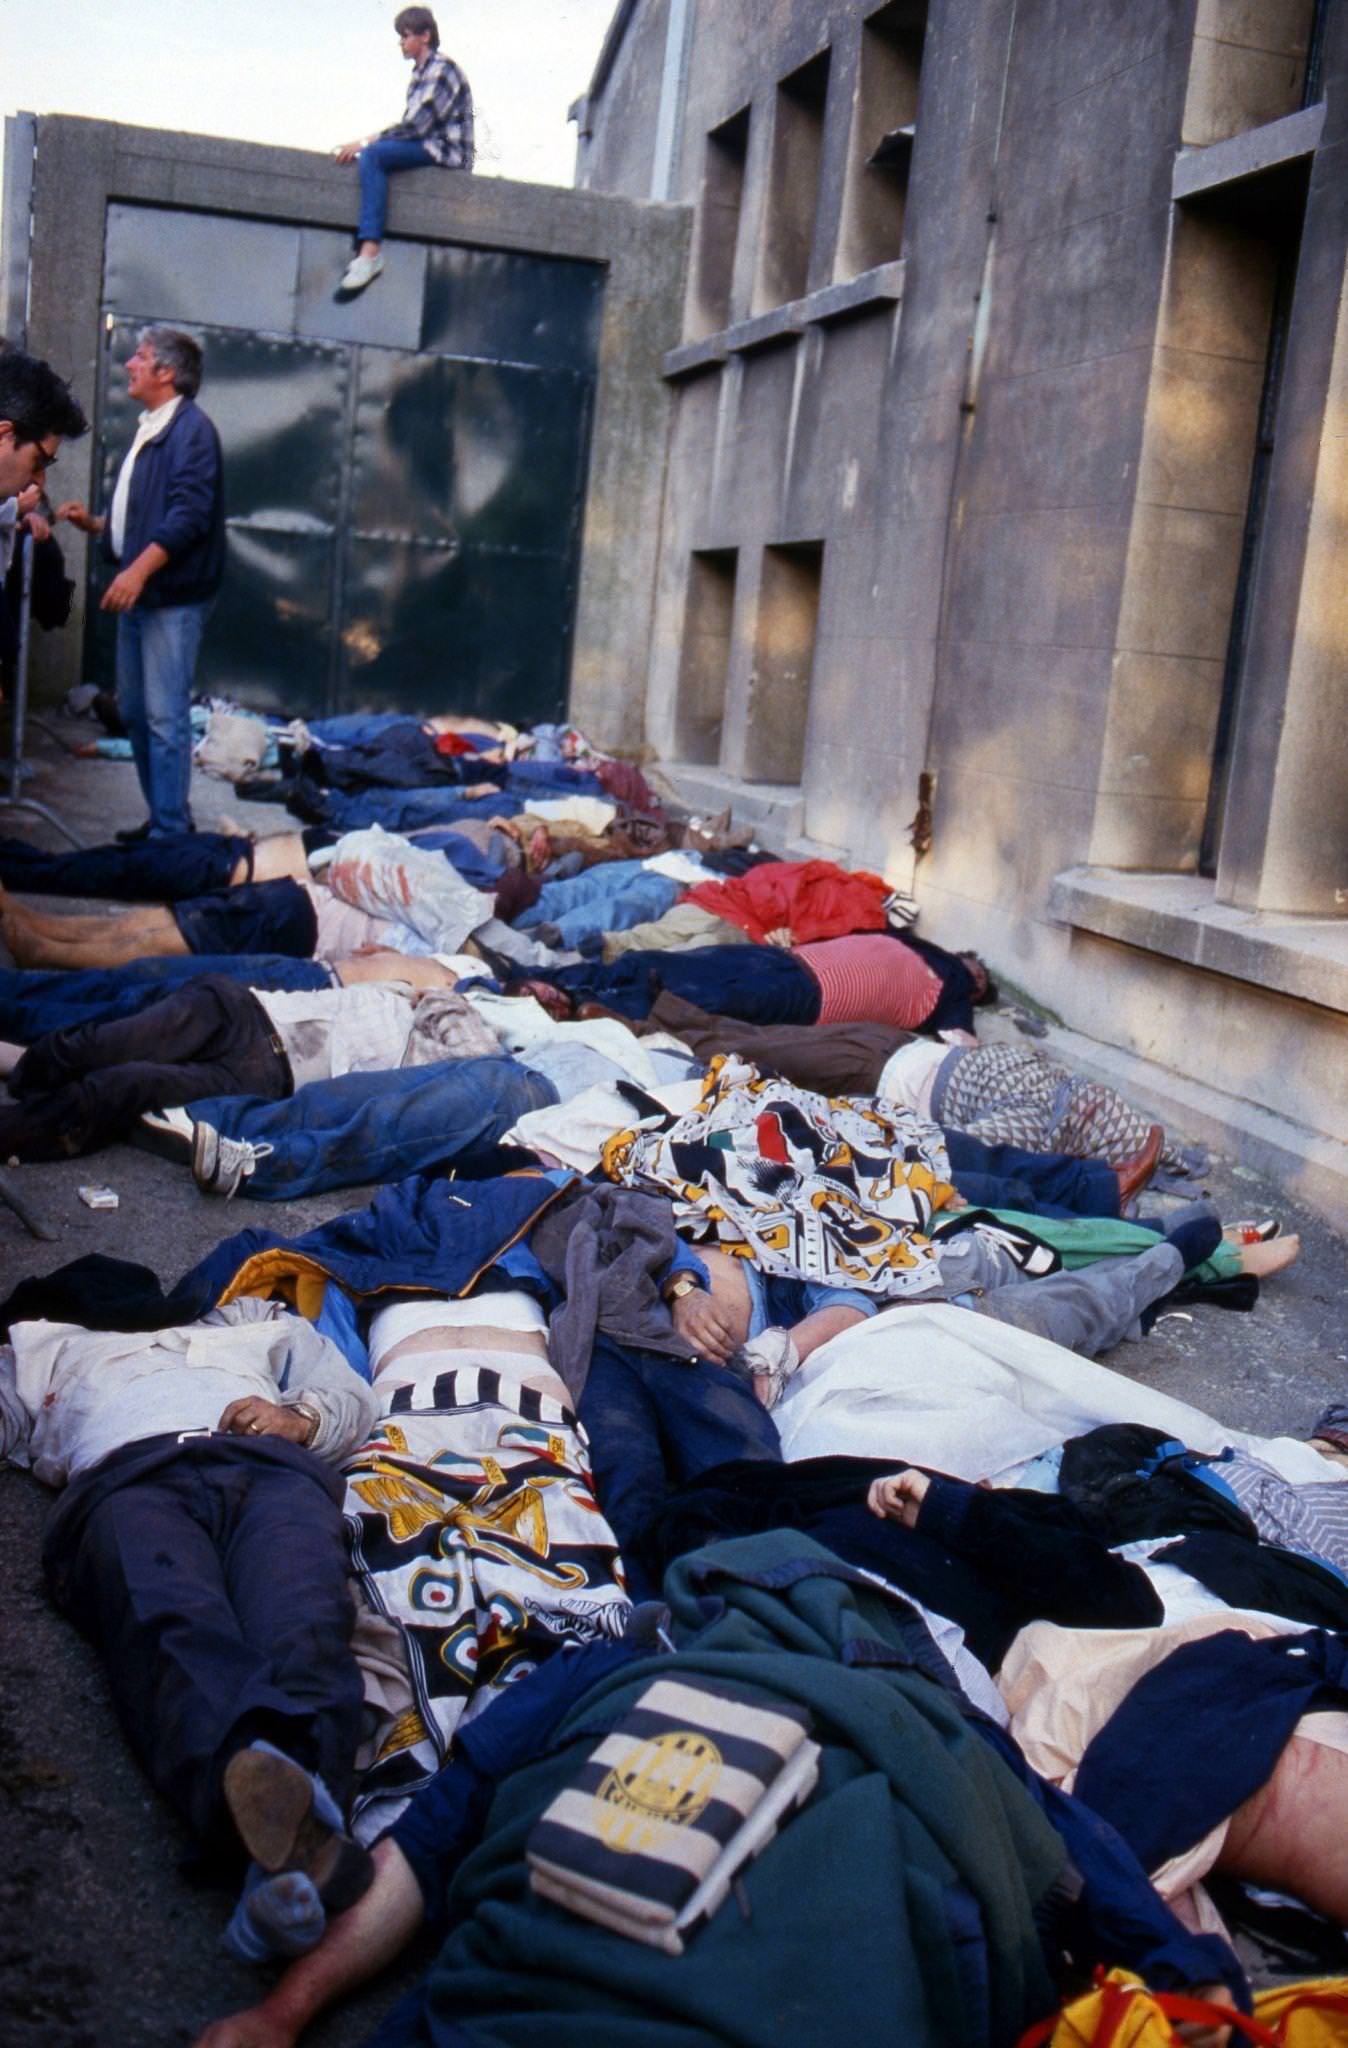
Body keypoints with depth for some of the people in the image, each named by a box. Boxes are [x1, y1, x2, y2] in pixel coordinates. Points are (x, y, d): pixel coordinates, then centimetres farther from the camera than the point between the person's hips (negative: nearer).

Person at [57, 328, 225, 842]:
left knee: (164, 717, -9)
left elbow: (188, 514, -20)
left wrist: (138, 570, -25)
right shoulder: (149, 429, 19)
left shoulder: (191, 429, -11)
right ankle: (161, 815, 23)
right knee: (135, 711, 13)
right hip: (137, 593, 10)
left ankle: (170, 832, -4)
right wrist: (93, 522, 11)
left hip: (173, 596, -10)